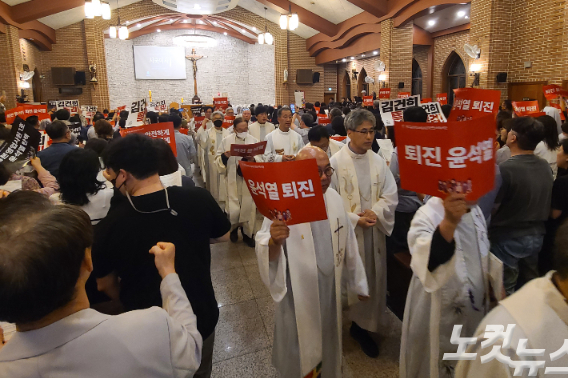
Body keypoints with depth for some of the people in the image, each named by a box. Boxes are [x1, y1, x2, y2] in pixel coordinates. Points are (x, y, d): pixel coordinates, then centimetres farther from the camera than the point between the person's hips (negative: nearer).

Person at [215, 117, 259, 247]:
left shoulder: (253, 140, 0)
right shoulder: (226, 140, 0)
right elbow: (218, 160, 2)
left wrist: (253, 160, -19)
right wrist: (224, 156, -18)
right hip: (233, 180, 0)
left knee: (249, 207, 4)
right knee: (233, 209, 2)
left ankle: (248, 233, 23)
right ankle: (234, 227, 33)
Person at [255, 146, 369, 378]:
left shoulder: (333, 197, -4)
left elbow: (348, 245, 6)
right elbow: (267, 256, -24)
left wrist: (358, 283, 14)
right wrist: (274, 241, -47)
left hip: (331, 291, 5)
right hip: (298, 297, -4)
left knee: (329, 349, 25)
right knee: (300, 355, 15)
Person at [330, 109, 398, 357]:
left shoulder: (378, 162, 0)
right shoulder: (336, 162, -11)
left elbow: (390, 196, 2)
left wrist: (375, 212, -16)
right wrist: (355, 219, -16)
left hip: (373, 232, 4)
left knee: (371, 279, 13)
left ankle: (362, 326, 33)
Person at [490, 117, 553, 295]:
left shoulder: (505, 169, -25)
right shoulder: (546, 167, -2)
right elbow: (543, 203, 10)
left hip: (508, 238, -7)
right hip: (536, 236, 7)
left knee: (505, 291, 9)